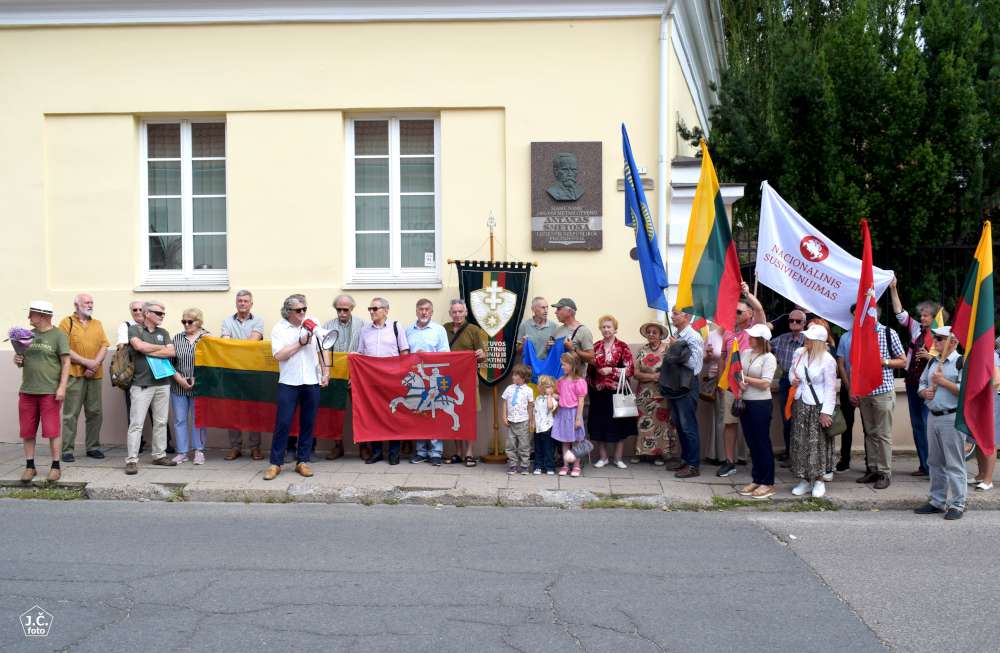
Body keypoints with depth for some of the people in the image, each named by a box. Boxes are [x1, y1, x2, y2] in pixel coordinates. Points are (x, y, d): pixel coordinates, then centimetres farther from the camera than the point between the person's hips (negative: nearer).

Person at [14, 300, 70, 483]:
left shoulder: (58, 335, -3)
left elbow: (66, 362, -6)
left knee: (52, 430, -2)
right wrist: (18, 361, -2)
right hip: (27, 391, 5)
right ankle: (29, 466, 18)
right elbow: (22, 360, 22)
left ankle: (55, 467, 8)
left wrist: (62, 387, -13)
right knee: (28, 431, 8)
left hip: (50, 391, -5)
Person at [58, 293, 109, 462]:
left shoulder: (97, 324, 16)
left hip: (95, 375, 4)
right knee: (71, 414, -4)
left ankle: (93, 447, 16)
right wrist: (86, 362, -13)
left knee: (95, 413, 6)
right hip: (74, 374, -4)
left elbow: (104, 346, 7)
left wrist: (96, 363, -10)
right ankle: (67, 450, 1)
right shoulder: (67, 322, 1)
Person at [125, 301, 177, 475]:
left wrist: (150, 351, -6)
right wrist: (161, 347, -2)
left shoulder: (163, 333, 15)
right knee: (136, 423, -6)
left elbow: (172, 352, 2)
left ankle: (159, 455, 19)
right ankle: (132, 459, -4)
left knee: (161, 422, 9)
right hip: (141, 384, -5)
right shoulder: (134, 330, 2)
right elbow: (140, 346, -17)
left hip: (163, 383, 5)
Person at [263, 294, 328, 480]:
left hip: (312, 382, 3)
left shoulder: (313, 323, 6)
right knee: (283, 423, -3)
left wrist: (326, 371, 6)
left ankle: (302, 461, 16)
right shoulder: (279, 329, -1)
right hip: (289, 382, -2)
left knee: (308, 423, 7)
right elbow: (279, 355, -10)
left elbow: (322, 349, 11)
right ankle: (276, 463, 5)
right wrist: (301, 343, -12)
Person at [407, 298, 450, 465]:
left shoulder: (439, 330, 5)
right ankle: (421, 451, 13)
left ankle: (436, 452, -1)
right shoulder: (409, 330, 14)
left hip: (434, 378, -3)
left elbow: (445, 353, -1)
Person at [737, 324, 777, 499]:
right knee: (751, 442, 12)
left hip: (761, 404, -6)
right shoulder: (745, 352, 8)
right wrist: (739, 382, -7)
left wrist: (745, 378, -12)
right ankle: (756, 480, 21)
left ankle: (768, 484, 8)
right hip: (745, 402, 6)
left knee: (762, 443, 0)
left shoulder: (769, 358, -10)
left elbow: (765, 383, -17)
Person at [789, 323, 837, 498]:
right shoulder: (799, 353, 4)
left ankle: (818, 480, 10)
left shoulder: (827, 360, -13)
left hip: (817, 406, -6)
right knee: (799, 442, 6)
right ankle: (804, 480, 16)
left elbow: (830, 388, -12)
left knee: (816, 442, -2)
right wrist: (793, 379, -1)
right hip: (799, 403, 6)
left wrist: (826, 411, -15)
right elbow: (792, 370, 23)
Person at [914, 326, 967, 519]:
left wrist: (943, 382, -18)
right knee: (934, 462, 14)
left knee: (954, 463, -2)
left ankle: (957, 505, 6)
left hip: (952, 418, -8)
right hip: (933, 416, 8)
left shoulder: (961, 362, -9)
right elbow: (921, 384, 21)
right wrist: (924, 392, 0)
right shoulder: (932, 362, 14)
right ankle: (937, 501, 24)